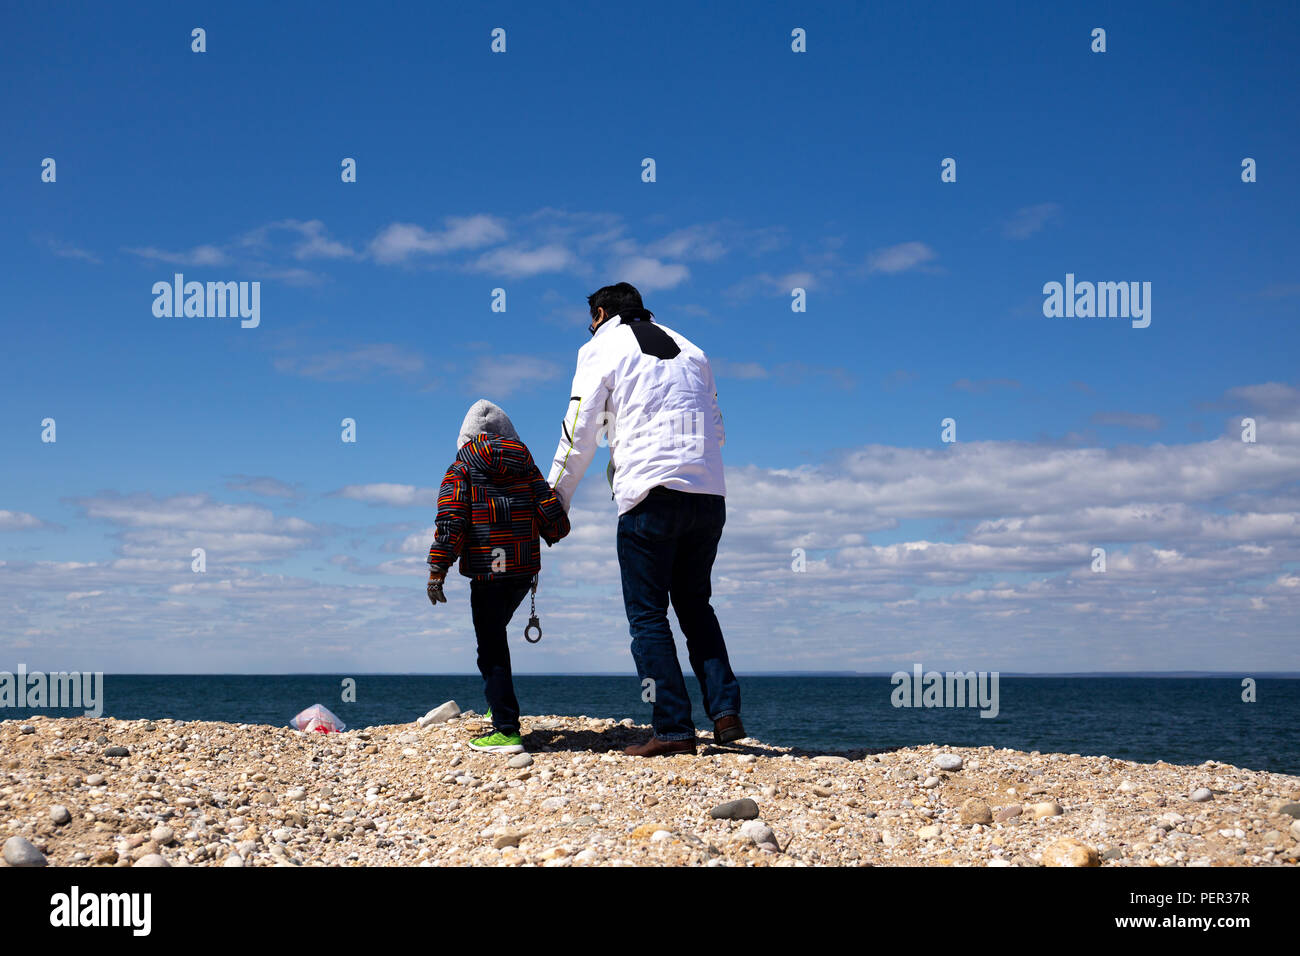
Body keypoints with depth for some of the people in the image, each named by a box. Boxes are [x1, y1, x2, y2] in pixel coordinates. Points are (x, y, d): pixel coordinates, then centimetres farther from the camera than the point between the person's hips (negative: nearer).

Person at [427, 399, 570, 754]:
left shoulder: (460, 470, 2)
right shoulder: (526, 466, 12)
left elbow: (450, 523, -10)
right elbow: (555, 520, 6)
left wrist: (436, 573, -8)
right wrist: (554, 532, 30)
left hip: (487, 571, -5)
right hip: (525, 569, 5)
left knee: (492, 648, -3)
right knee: (494, 634, 25)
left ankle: (507, 731, -8)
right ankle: (498, 705, 30)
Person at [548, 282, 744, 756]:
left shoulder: (601, 348, 8)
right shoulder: (689, 349, 23)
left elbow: (580, 430, 2)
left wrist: (556, 499, 11)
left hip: (650, 492, -5)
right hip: (710, 494, 5)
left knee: (647, 615, 1)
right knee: (695, 606, 17)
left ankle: (673, 728, -4)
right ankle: (726, 711, 5)